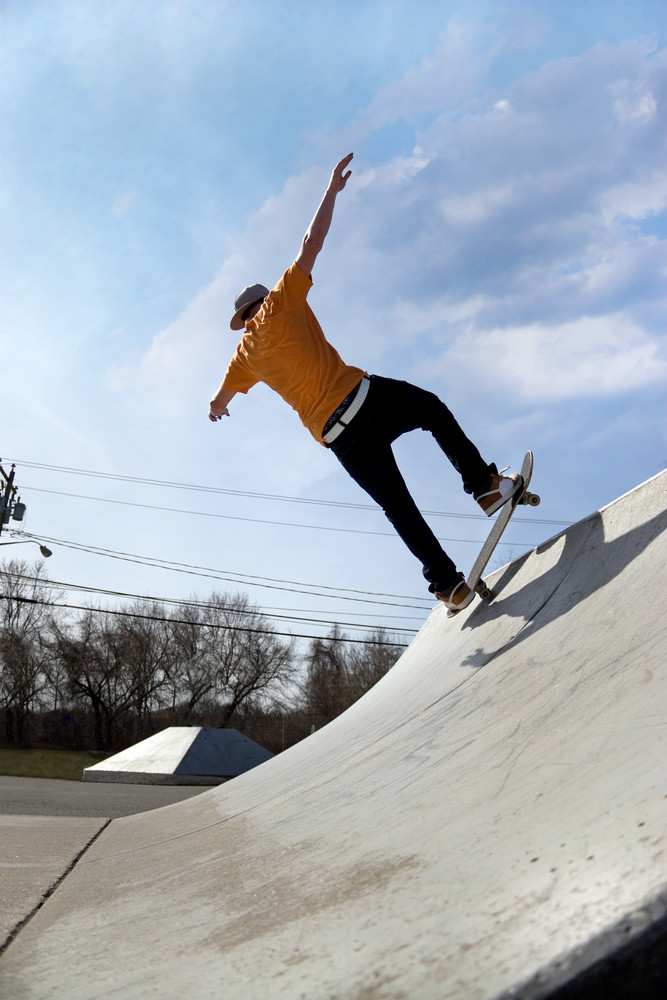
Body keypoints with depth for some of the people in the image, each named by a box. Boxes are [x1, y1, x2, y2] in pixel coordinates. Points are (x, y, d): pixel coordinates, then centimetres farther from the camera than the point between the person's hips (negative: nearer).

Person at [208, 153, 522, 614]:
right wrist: (333, 190, 13)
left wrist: (218, 406, 60)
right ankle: (485, 485, 10)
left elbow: (220, 399, 37)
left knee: (397, 506, 11)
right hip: (360, 398, -4)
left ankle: (449, 585, 8)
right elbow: (312, 243, 5)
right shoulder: (282, 303, 6)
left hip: (335, 436, 4)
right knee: (432, 408, 23)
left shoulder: (247, 354, 18)